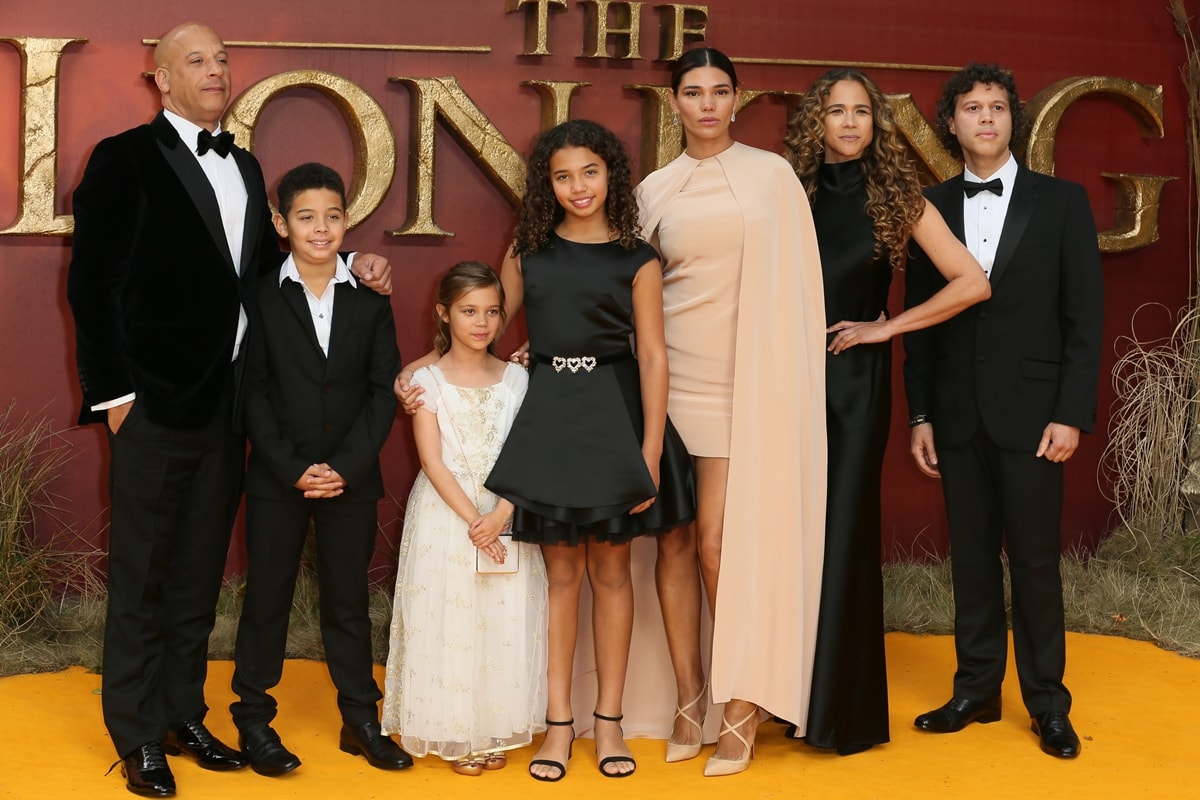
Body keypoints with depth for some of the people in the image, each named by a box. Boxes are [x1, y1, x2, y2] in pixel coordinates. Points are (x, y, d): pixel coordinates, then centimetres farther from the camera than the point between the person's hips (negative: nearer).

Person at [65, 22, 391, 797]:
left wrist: (349, 264, 0)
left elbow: (263, 267, 14)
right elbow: (92, 280, -7)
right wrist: (114, 391, -12)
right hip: (157, 403, -6)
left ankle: (185, 715, 27)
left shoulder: (245, 167, 15)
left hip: (228, 404, 6)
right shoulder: (125, 158, -5)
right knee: (142, 578, 4)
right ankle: (138, 736, 16)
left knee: (200, 573, 15)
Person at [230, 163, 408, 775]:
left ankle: (361, 720, 21)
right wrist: (294, 469, -12)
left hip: (352, 479, 2)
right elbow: (252, 392, -5)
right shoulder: (260, 297, -2)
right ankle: (254, 720, 19)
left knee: (349, 601, 11)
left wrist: (345, 467, -10)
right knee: (266, 599, 7)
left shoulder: (370, 299, 3)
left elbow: (383, 391, 0)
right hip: (276, 478, -1)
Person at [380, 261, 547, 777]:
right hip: (445, 516, -2)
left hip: (506, 514, 2)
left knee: (504, 623, 4)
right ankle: (453, 734, 12)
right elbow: (432, 463, -8)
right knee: (448, 621, 0)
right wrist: (472, 519, -16)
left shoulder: (516, 378, 4)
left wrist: (500, 516, -16)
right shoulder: (428, 381, -3)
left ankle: (495, 730, 16)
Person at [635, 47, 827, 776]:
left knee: (722, 544, -7)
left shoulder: (771, 175, 1)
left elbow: (792, 285, 0)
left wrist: (778, 383, -5)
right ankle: (690, 701, 15)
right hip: (672, 380, 3)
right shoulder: (656, 190, 9)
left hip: (744, 384, -3)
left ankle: (743, 707, 6)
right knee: (675, 540, 4)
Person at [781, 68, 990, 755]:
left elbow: (972, 283, -4)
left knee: (843, 526, -1)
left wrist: (888, 326, -5)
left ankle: (845, 706, 10)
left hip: (855, 379, -2)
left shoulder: (897, 197, 0)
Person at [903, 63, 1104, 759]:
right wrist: (921, 414, 4)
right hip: (958, 416, 2)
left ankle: (1048, 703, 15)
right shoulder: (932, 208, 7)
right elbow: (920, 318, 8)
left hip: (1031, 413, -2)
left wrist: (1071, 414, -9)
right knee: (972, 558, 9)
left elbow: (1085, 316, -2)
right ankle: (977, 692, 20)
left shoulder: (1062, 202, 1)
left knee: (1035, 560, 3)